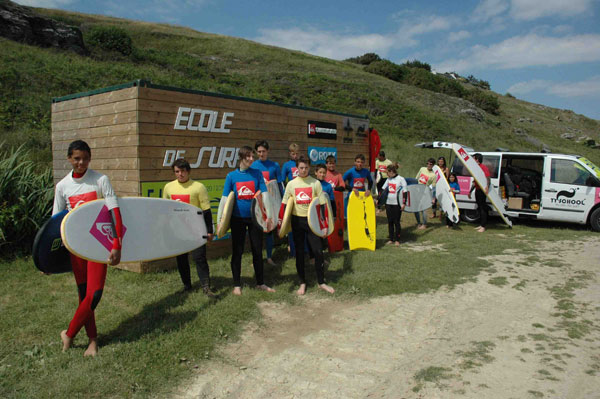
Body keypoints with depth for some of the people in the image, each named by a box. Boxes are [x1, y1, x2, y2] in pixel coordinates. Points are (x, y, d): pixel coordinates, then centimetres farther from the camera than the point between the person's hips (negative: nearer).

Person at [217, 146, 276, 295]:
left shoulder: (257, 174, -1)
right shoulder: (231, 176, -3)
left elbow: (264, 195, -4)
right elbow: (224, 198, -4)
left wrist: (269, 216, -9)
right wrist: (219, 219, -9)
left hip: (255, 217, 1)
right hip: (237, 219, -1)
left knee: (258, 251, 10)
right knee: (237, 252, 7)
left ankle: (260, 283, 24)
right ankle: (237, 285, 20)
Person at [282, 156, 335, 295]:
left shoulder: (315, 183, -1)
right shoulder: (291, 184, 2)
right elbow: (284, 205, 5)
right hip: (297, 220, 1)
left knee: (318, 251, -2)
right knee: (299, 252, 7)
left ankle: (321, 282, 13)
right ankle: (302, 283, 19)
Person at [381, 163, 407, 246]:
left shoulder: (401, 179, -7)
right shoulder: (388, 179, 9)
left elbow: (404, 192, -9)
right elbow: (383, 189, 16)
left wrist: (404, 203, -13)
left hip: (397, 204, -5)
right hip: (388, 203, 5)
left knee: (396, 222, 0)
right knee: (390, 222, 8)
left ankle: (397, 240, 10)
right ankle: (391, 239, 16)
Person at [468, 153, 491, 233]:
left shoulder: (483, 167, -10)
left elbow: (488, 177, -23)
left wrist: (487, 187, -37)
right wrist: (470, 191, 26)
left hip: (482, 190, -9)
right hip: (477, 190, 9)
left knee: (483, 208, -6)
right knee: (480, 207, 13)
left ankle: (483, 226, -4)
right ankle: (481, 225, 20)